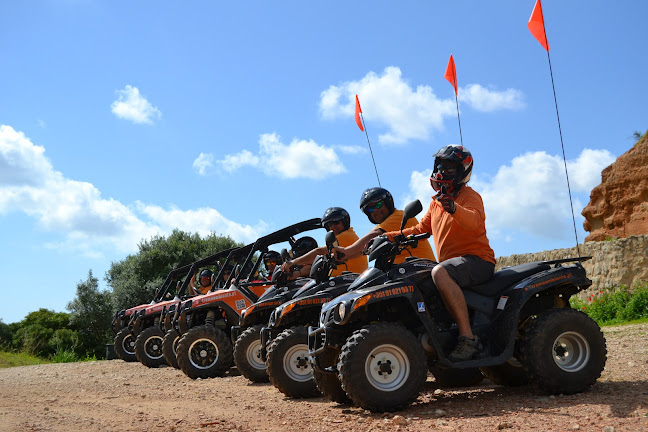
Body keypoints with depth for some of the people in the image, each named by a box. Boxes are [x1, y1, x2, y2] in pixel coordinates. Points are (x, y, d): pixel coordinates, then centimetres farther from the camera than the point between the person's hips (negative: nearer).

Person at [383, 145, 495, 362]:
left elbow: (474, 220, -27)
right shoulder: (437, 201, 20)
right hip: (452, 262, 9)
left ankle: (468, 338, -35)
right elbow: (421, 229, 24)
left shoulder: (470, 196, -5)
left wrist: (454, 208, -49)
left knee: (440, 272, -37)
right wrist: (390, 236, 11)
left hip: (477, 259, -9)